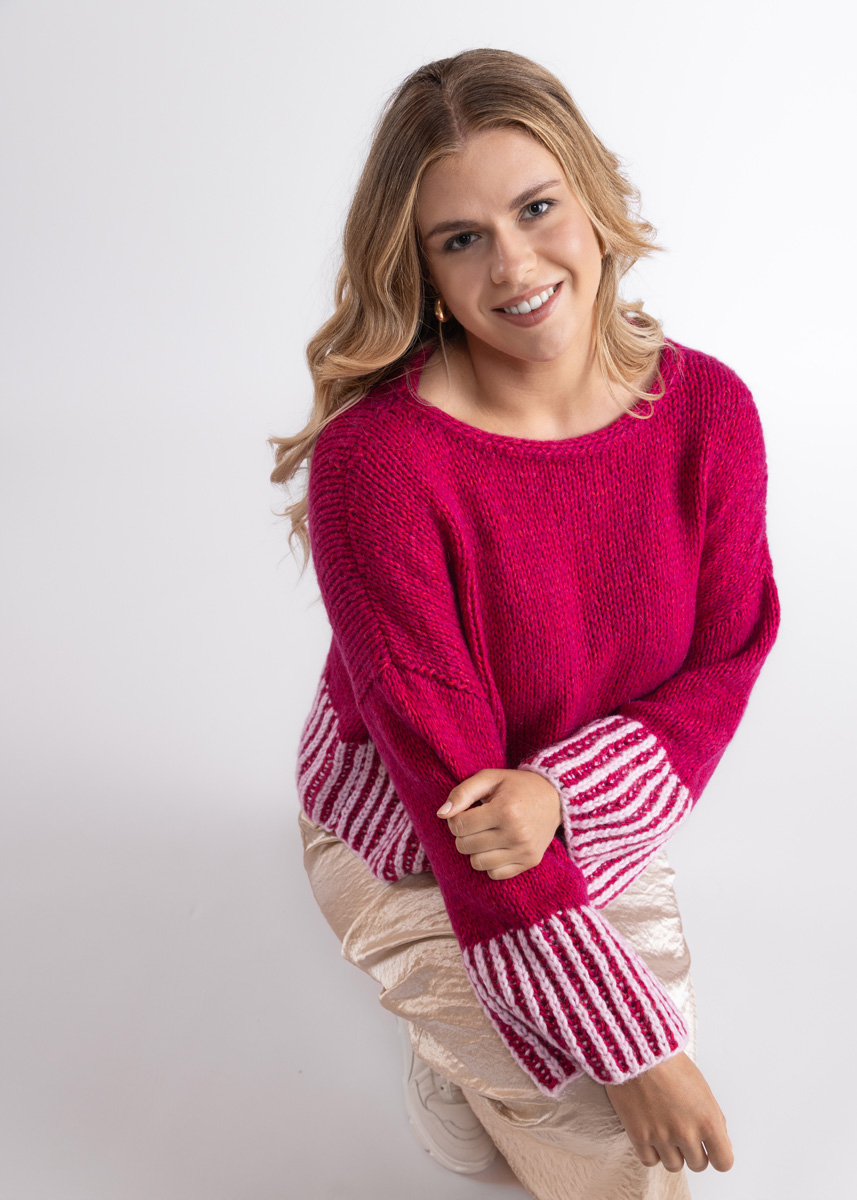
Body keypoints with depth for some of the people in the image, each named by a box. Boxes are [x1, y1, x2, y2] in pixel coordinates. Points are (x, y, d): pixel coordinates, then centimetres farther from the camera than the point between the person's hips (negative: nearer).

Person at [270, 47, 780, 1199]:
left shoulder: (709, 409, -16)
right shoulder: (373, 462, -32)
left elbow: (727, 659, -8)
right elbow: (449, 783, -28)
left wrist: (563, 791, -28)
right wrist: (638, 1051, -23)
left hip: (599, 833, 5)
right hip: (416, 854, -4)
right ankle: (457, 1027, 27)